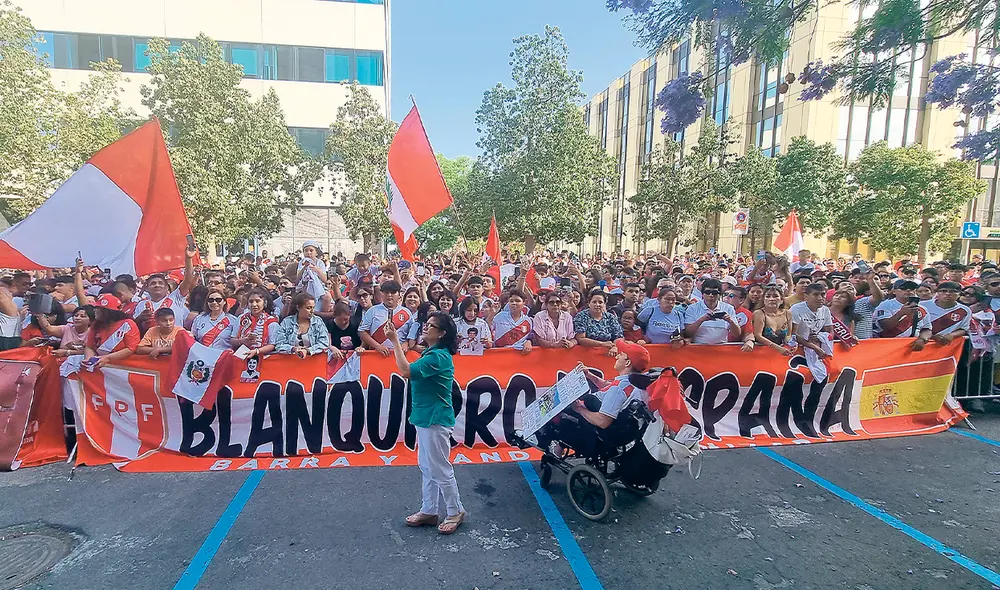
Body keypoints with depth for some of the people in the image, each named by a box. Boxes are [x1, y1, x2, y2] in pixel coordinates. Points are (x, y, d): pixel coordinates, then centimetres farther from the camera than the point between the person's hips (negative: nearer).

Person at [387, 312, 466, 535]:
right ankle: (429, 510, 32)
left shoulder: (438, 357, -22)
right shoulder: (432, 353, 10)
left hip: (435, 420, -10)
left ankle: (455, 512, 20)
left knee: (440, 469, 3)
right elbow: (414, 374, 12)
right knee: (427, 467, 19)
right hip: (426, 418, 10)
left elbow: (406, 371, -29)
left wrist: (395, 341, -25)